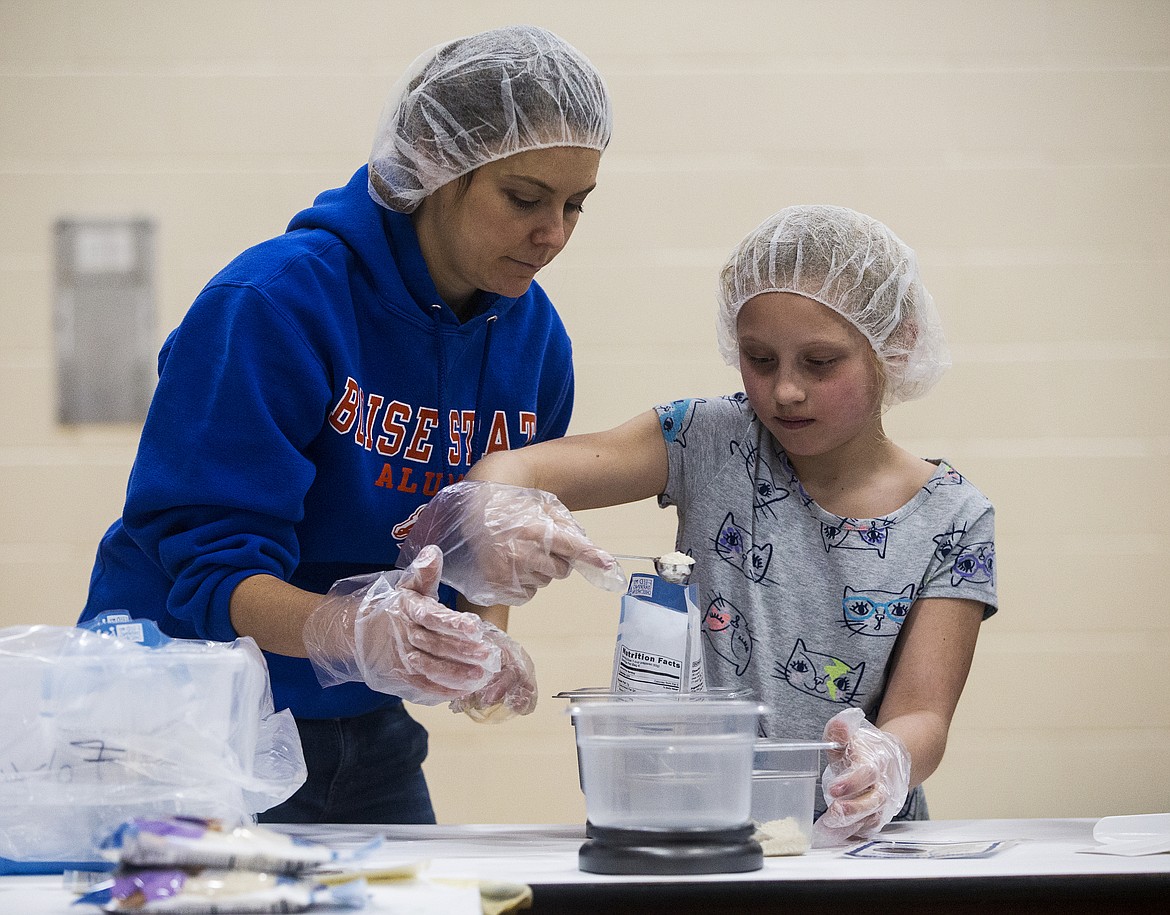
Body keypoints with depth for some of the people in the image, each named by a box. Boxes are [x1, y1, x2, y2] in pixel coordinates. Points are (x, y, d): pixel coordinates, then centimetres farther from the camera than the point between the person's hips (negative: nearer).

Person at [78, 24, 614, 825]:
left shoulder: (533, 336, 0)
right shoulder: (274, 301, -21)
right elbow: (202, 560, -25)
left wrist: (476, 652, -12)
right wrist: (351, 632, -42)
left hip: (365, 734, 6)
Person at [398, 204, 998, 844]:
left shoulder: (953, 521, 1)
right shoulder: (714, 441, 3)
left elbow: (923, 716, -5)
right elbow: (521, 469, -4)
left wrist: (885, 764, -29)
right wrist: (497, 515, -29)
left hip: (850, 841, 1)